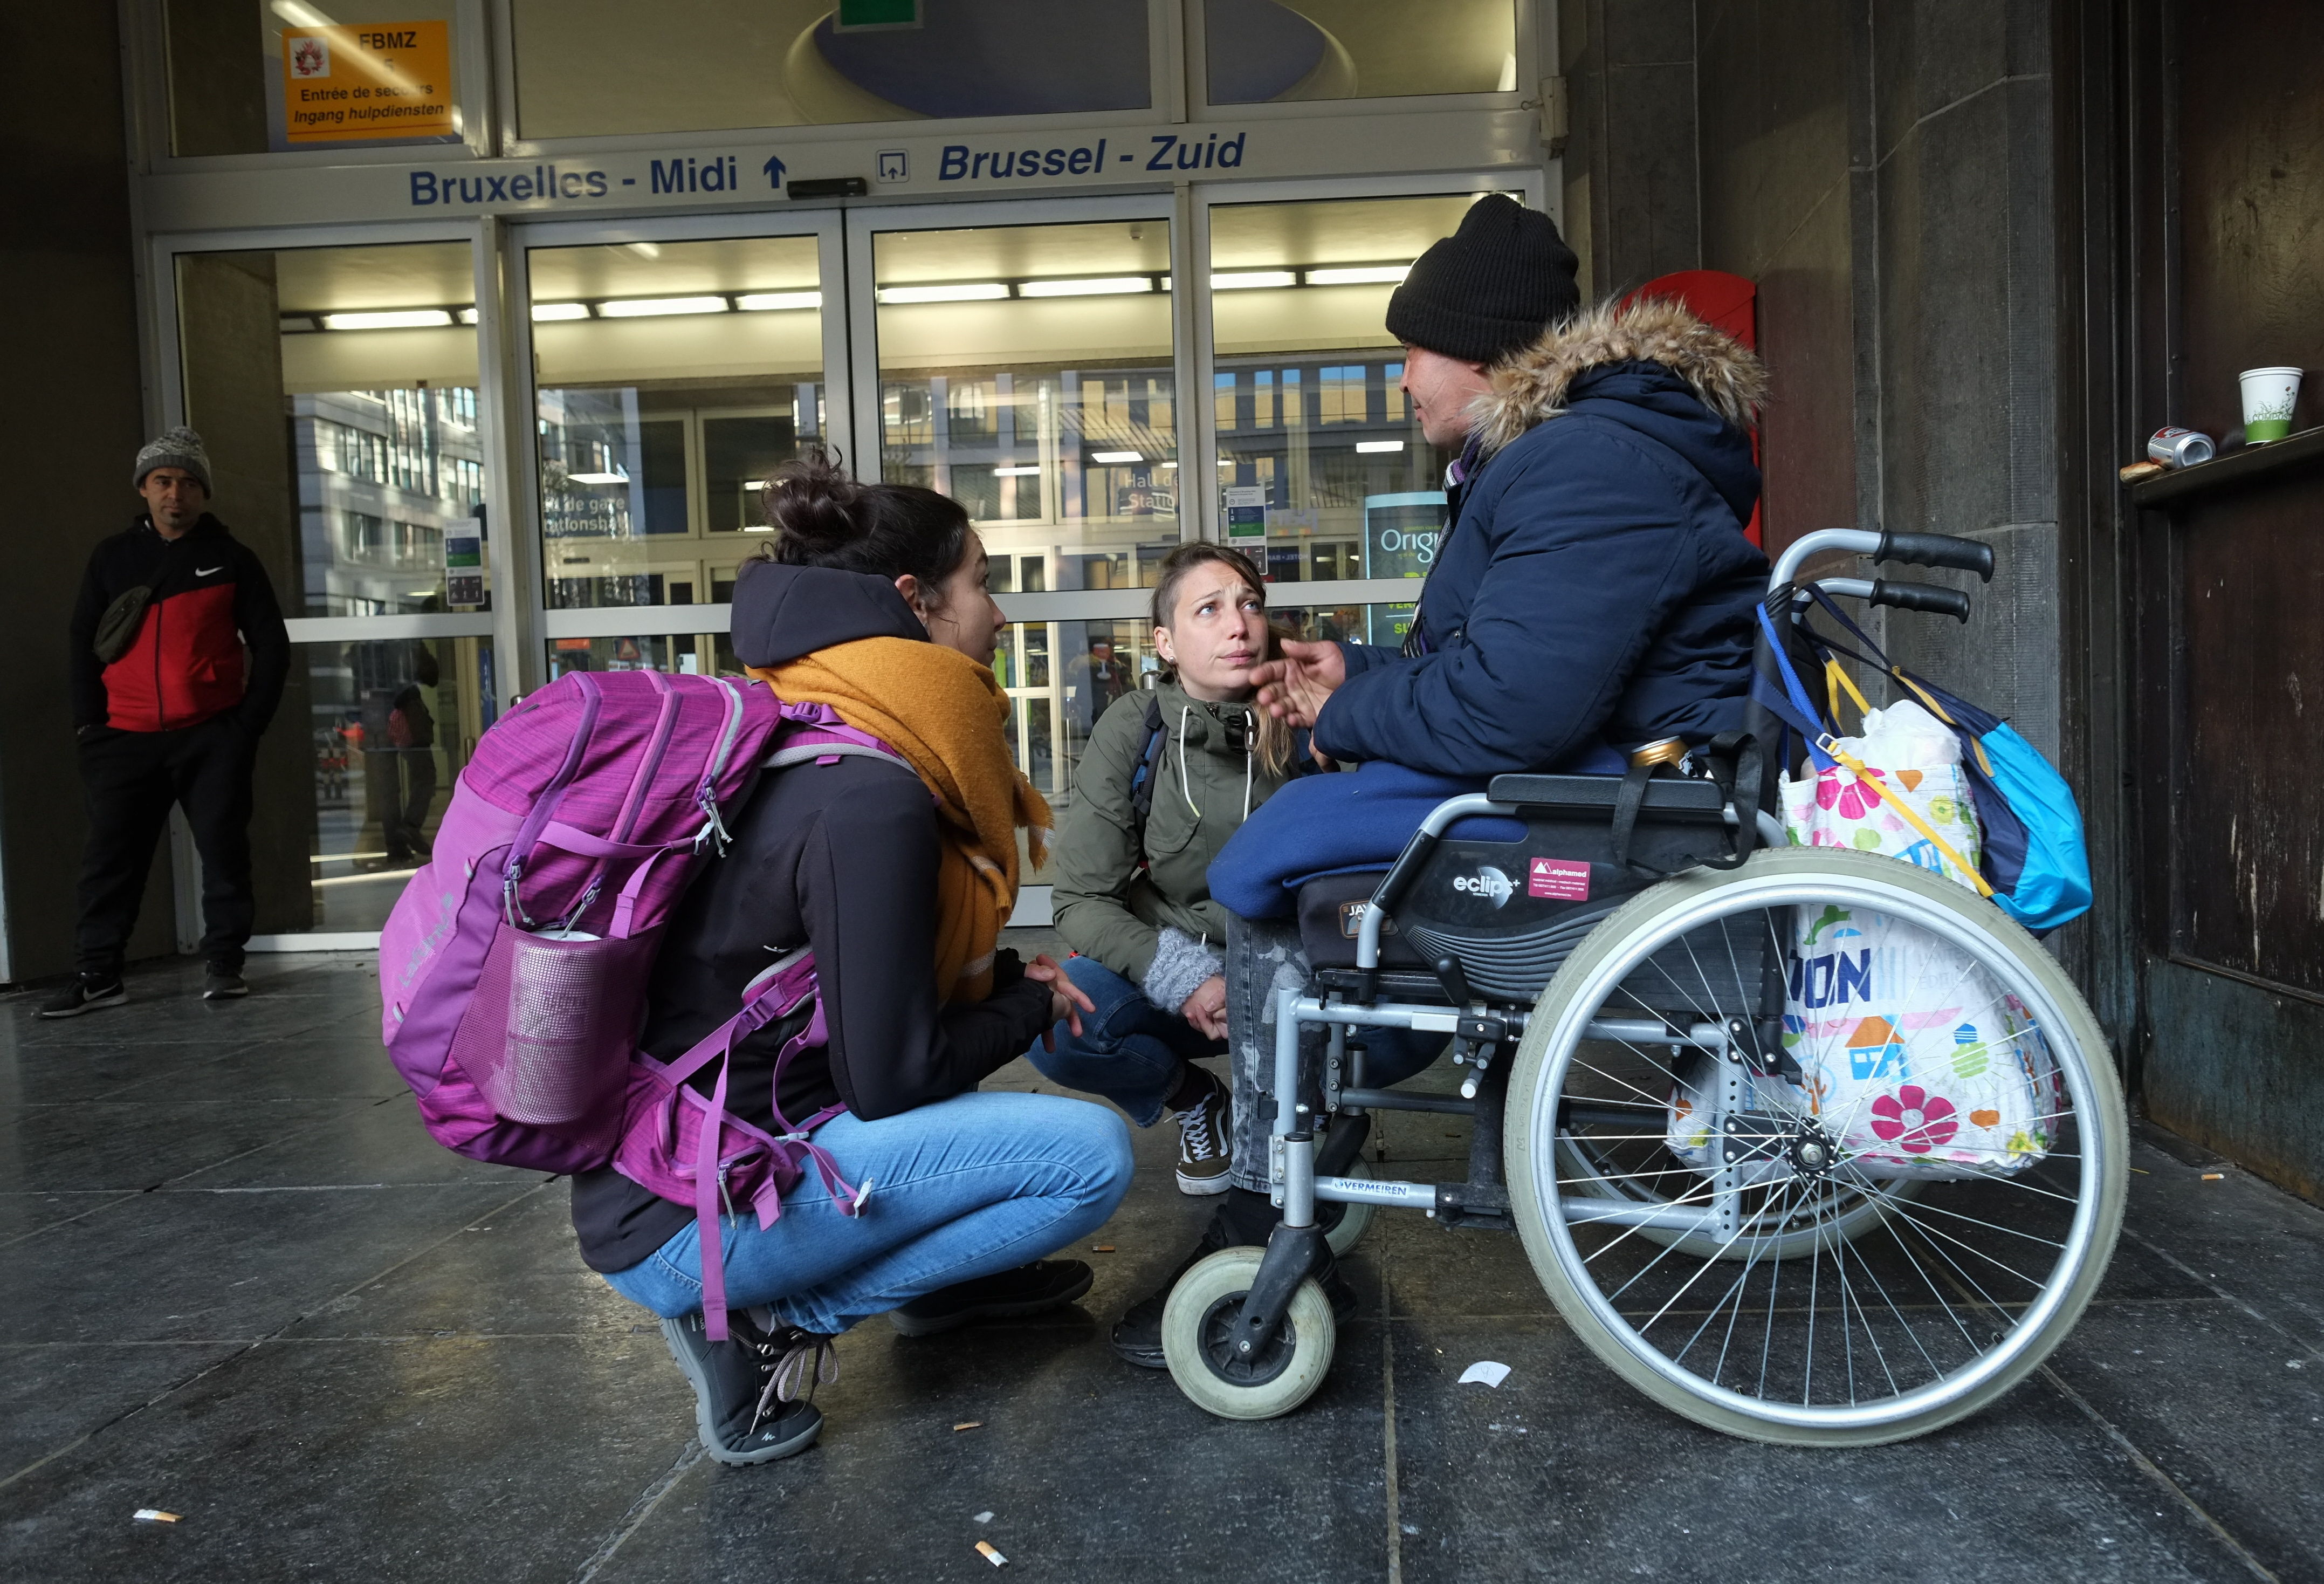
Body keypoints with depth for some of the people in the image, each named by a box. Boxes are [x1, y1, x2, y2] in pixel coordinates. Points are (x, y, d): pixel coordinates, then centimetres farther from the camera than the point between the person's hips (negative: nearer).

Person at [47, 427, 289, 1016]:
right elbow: (84, 642, 14)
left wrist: (250, 721, -1)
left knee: (223, 847, 1)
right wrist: (89, 724, 5)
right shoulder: (111, 558, 11)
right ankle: (98, 974, 8)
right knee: (110, 854, 1)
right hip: (127, 740, 2)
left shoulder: (230, 558, 5)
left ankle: (224, 962, 12)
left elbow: (270, 642, 6)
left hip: (213, 737, -2)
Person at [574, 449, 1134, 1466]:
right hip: (689, 1223, -9)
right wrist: (1028, 1006, -2)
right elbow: (889, 1078, -19)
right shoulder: (870, 799, -22)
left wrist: (1011, 977, 6)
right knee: (1093, 1156, -13)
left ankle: (941, 1275, 19)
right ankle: (767, 1317, -6)